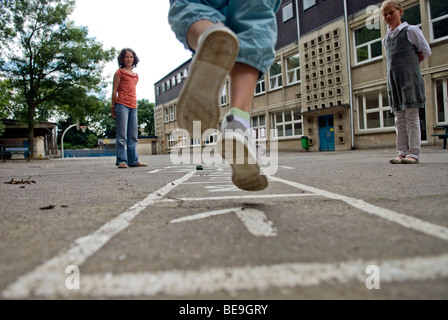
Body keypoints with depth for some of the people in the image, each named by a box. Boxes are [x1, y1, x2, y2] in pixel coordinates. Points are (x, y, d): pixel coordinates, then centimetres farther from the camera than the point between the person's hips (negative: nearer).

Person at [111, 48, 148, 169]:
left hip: (133, 107, 6)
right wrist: (113, 107, -3)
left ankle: (133, 160, 8)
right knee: (122, 135, -8)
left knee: (133, 136, 5)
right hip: (122, 105, -6)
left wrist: (135, 106, 17)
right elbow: (114, 91, 2)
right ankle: (121, 161, -6)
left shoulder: (136, 75, 21)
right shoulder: (119, 72, 5)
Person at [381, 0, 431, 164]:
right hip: (393, 80, 6)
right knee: (399, 119, 4)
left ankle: (413, 153, -8)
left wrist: (410, 64, 5)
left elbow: (426, 51, 4)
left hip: (410, 78, -5)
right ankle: (402, 152, 5)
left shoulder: (411, 30, 1)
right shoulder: (386, 39, 16)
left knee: (412, 116, -8)